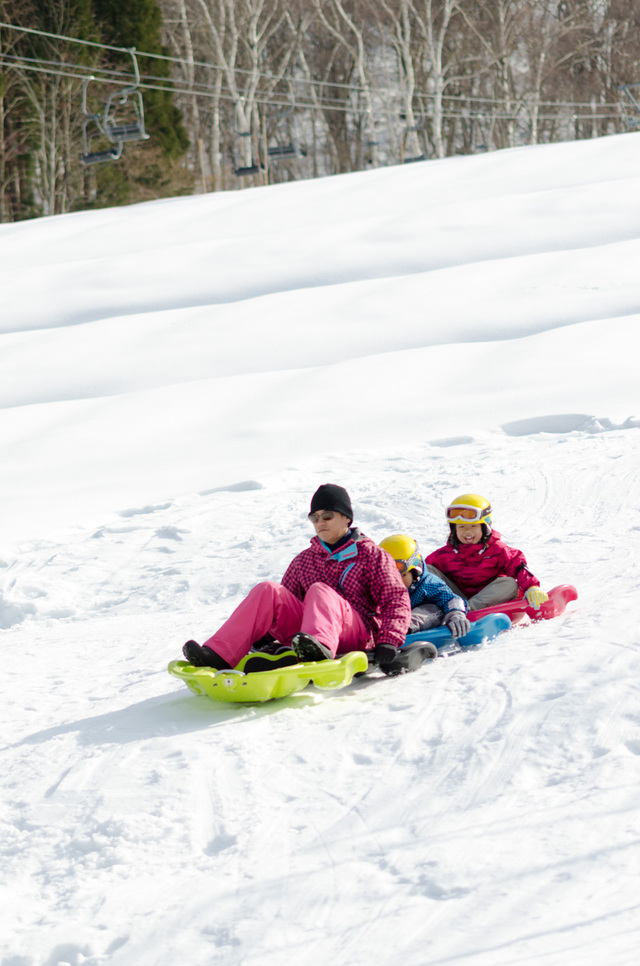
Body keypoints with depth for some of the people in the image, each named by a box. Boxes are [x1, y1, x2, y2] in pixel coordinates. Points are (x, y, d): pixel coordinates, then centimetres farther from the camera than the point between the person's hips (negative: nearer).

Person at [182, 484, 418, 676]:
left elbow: (396, 600, 2)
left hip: (356, 635, -4)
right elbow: (282, 603, 23)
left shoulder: (371, 554, 13)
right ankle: (219, 654, -35)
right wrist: (264, 639, 3)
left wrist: (388, 644, -15)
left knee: (319, 590, -32)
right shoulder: (304, 561, 27)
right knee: (268, 590, -17)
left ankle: (320, 647, -67)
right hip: (305, 631, 4)